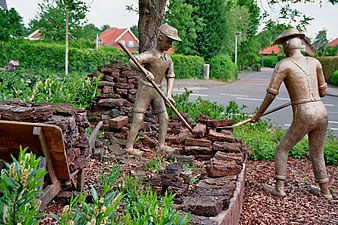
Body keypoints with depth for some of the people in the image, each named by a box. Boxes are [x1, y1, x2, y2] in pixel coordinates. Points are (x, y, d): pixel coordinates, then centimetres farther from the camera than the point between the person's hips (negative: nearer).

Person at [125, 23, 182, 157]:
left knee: (164, 117, 8)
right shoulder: (150, 55, -17)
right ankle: (129, 147, -1)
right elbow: (132, 61, -32)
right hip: (145, 89, -7)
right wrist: (145, 71, -50)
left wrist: (169, 94, -2)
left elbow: (170, 76, 11)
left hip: (157, 91, 7)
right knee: (138, 118, -7)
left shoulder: (168, 59, 5)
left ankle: (161, 145, 20)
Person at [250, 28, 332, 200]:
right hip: (321, 112, 6)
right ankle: (325, 192, 29)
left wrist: (257, 115, 2)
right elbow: (323, 91, 18)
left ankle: (279, 188, 13)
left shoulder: (283, 65, -5)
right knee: (317, 155, 21)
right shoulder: (314, 62, 11)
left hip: (303, 116, -5)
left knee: (282, 149, 12)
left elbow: (271, 94, -7)